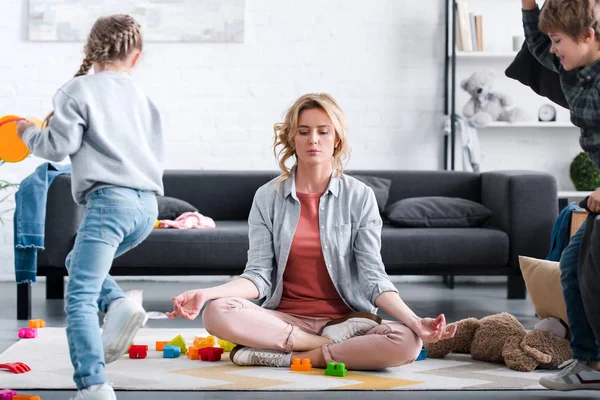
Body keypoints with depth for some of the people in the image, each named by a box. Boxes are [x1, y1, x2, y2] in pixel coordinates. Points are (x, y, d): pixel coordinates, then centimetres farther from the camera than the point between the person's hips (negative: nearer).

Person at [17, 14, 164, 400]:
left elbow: (58, 146, -4)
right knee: (80, 262, 28)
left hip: (109, 199, -7)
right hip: (147, 204, 7)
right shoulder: (142, 97, 21)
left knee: (80, 298, -8)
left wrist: (30, 132, 18)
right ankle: (120, 305, -1)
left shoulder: (78, 89, 2)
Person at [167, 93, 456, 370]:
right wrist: (207, 293, -21)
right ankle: (332, 345, -20)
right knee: (216, 313, -29)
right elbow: (259, 276, -2)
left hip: (347, 317, 0)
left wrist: (414, 321, -22)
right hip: (285, 317, 1)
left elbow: (373, 277, -5)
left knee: (407, 343, -32)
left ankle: (282, 357, -21)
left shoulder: (359, 197, 1)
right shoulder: (267, 197, 4)